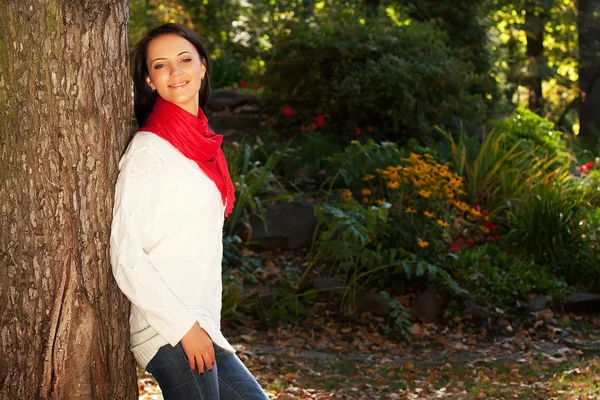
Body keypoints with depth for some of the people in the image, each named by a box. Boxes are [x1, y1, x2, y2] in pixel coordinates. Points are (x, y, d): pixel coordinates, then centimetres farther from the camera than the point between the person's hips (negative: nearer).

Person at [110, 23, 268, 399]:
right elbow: (125, 256, -16)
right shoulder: (148, 150, -11)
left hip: (201, 326, 8)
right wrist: (185, 326, -17)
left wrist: (209, 324, 17)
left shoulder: (203, 145, 13)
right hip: (170, 332, -8)